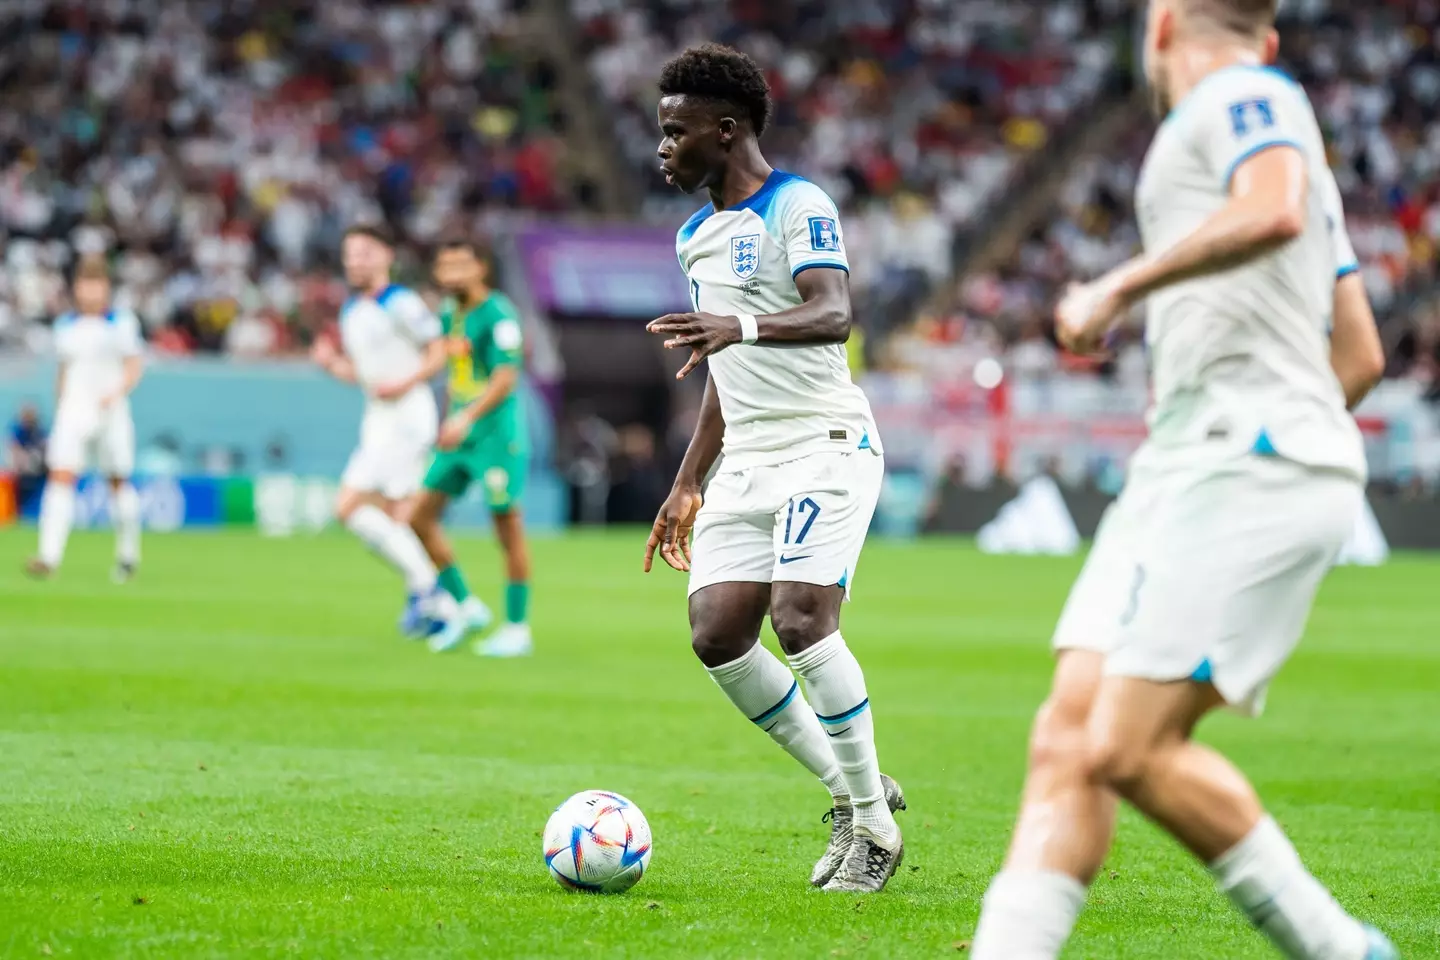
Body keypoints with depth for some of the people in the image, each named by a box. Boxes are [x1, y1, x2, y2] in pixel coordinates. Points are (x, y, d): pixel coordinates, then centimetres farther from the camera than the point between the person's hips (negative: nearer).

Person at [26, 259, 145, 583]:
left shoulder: (122, 323, -1)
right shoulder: (65, 325, 10)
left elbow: (135, 366, -3)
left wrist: (117, 392, -20)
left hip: (111, 414, -2)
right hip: (73, 413, 2)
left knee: (118, 483, 8)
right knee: (60, 479, -14)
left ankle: (128, 556, 27)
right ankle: (49, 557, -22)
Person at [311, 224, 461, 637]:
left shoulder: (401, 304, -11)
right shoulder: (350, 312, 15)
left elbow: (439, 352, -10)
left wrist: (405, 383, -22)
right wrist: (331, 363, 3)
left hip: (407, 415, -9)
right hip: (378, 421, 9)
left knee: (350, 507, -15)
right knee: (387, 521, 8)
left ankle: (424, 587, -9)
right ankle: (441, 610, 15)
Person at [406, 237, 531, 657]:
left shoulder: (498, 315, -13)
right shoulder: (450, 314, 11)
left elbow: (506, 379, -20)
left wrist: (467, 418, -30)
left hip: (496, 435, -8)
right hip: (459, 434, 8)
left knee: (508, 529, -2)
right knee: (420, 516, 3)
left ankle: (518, 629, 7)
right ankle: (467, 607, 15)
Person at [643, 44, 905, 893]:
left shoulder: (799, 207, -8)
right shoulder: (697, 236, 18)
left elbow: (834, 315, -26)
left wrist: (743, 326, -44)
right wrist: (689, 485, 24)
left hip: (825, 446, -8)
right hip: (747, 458, 8)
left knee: (800, 618, -21)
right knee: (716, 633, -6)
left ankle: (874, 824, -8)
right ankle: (852, 790, 9)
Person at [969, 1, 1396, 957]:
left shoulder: (1241, 96, 0)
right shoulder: (1278, 136, 28)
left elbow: (1273, 211, -24)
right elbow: (1361, 354, 30)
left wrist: (1123, 285, -17)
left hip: (1248, 468, -10)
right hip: (1181, 467, 10)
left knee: (1130, 749, -15)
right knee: (1067, 738, -3)